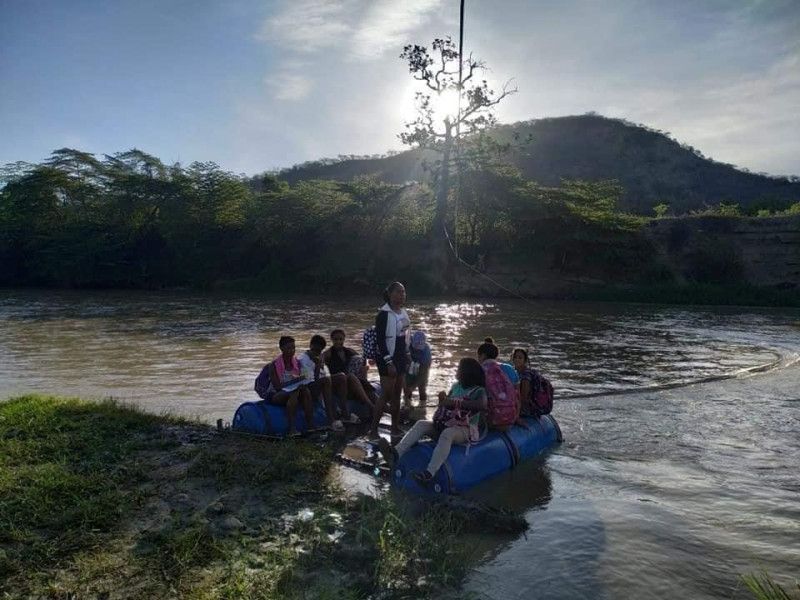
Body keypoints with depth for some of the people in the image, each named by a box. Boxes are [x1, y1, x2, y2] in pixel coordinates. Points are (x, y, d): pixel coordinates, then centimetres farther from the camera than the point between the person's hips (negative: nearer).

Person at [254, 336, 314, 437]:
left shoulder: (297, 363, 5)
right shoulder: (274, 365, -11)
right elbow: (277, 387, -17)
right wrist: (294, 381, -28)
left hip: (292, 392, 5)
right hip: (275, 396, -5)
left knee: (305, 390, -28)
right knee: (294, 392, -35)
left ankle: (310, 425, -35)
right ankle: (291, 429, -43)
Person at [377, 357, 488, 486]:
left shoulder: (479, 391, -4)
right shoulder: (456, 386, 17)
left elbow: (482, 404, -27)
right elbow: (446, 404, 21)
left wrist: (455, 402, -29)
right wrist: (443, 399, -3)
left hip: (467, 429, -7)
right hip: (447, 423, 7)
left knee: (447, 433, -39)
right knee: (421, 424, -17)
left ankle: (429, 473, -54)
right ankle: (395, 454, -38)